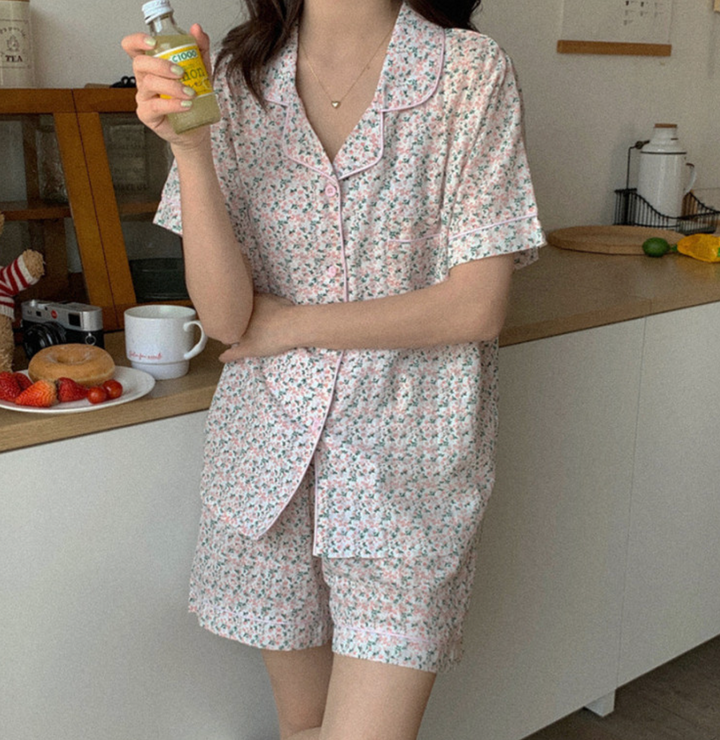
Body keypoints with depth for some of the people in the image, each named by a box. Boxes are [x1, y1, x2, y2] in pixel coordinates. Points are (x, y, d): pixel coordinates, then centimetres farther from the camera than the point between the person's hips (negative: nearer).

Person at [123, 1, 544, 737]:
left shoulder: (469, 71, -8)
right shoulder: (237, 82, 0)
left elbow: (476, 306, -12)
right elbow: (224, 315, -8)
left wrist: (289, 324, -8)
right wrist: (190, 148, -22)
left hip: (407, 460, -3)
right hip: (271, 449, 3)